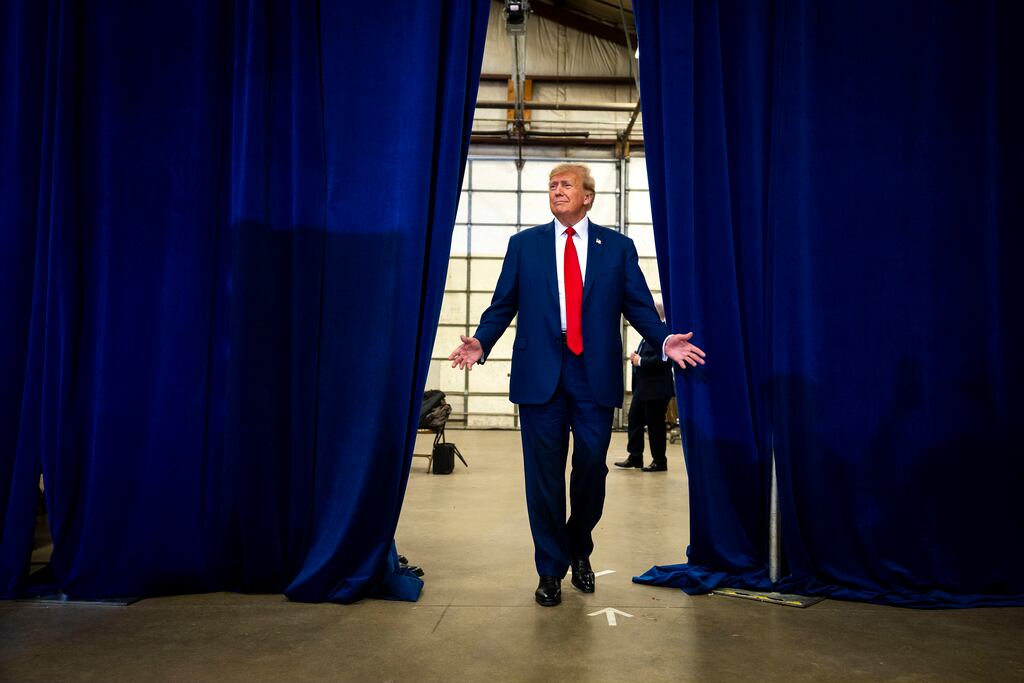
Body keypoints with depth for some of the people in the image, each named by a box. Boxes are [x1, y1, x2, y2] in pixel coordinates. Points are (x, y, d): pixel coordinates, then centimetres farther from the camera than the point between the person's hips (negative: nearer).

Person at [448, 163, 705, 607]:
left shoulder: (617, 247, 10)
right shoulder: (524, 245, 11)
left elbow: (639, 306, 5)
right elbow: (502, 305, 7)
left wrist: (664, 340, -13)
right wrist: (480, 342, -10)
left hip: (595, 374, 0)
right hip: (540, 373, 0)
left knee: (592, 467, 5)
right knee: (544, 473, 4)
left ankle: (579, 550, 33)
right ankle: (551, 569, 20)